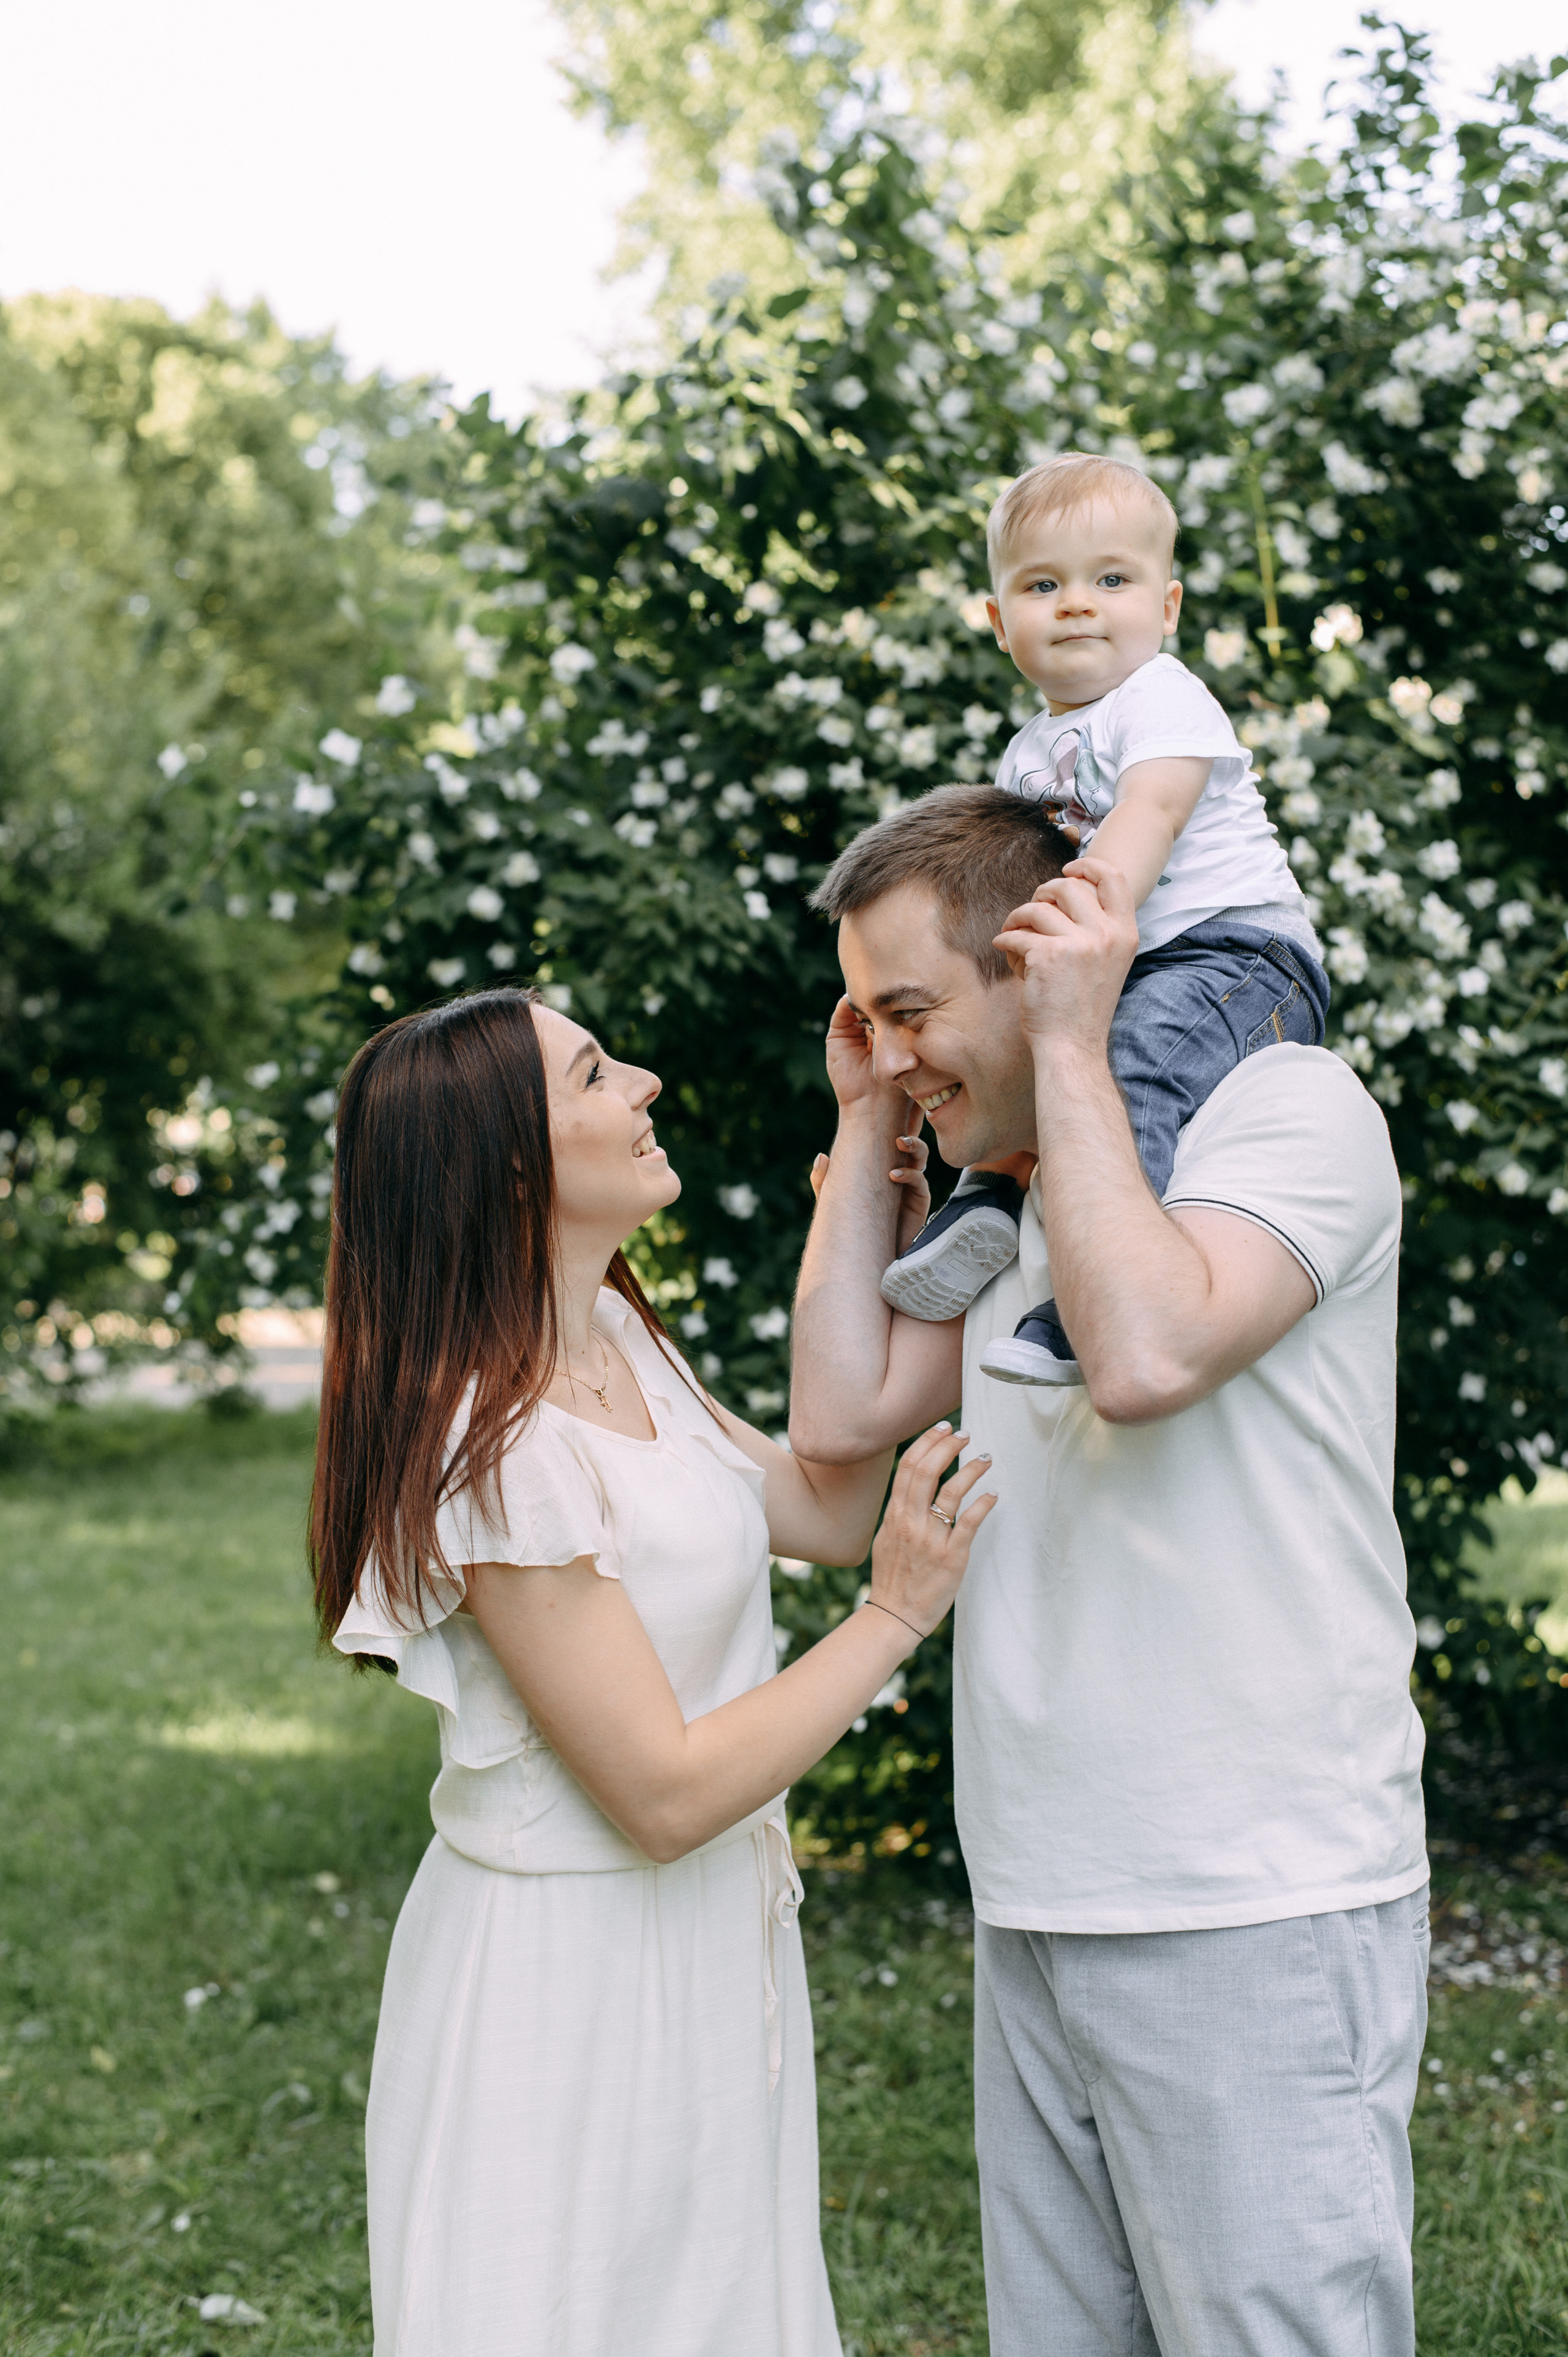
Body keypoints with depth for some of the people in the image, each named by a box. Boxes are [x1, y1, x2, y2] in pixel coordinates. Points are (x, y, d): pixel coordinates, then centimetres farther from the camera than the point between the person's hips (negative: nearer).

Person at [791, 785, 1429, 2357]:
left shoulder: (1287, 1108, -7)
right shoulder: (1008, 1204, 18)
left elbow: (1147, 1355, -24)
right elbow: (840, 1416, 8)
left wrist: (1070, 1050, -14)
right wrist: (867, 1129, 11)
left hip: (1255, 1921, -7)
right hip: (1036, 1917, 8)